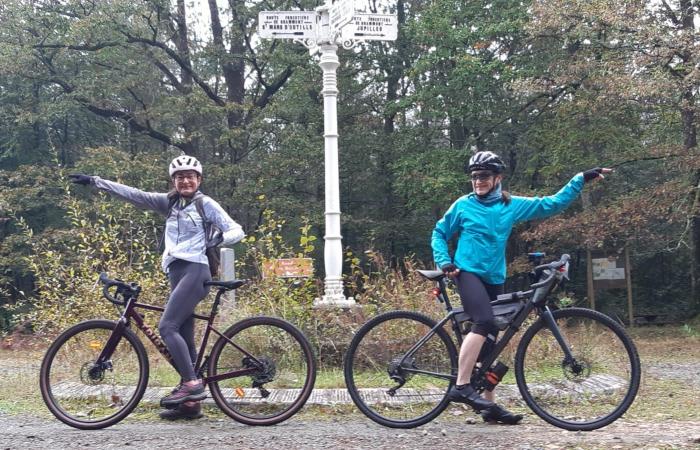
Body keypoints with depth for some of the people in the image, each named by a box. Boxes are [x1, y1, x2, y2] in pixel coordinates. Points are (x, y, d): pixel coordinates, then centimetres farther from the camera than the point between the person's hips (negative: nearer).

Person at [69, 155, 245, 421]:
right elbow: (133, 195, 12)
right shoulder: (169, 203, 17)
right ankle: (191, 403, 8)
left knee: (167, 326, -18)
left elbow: (237, 230, -2)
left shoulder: (205, 204, 2)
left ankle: (191, 383, -16)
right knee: (184, 337, 5)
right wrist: (94, 182, 7)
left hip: (194, 271, -7)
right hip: (176, 272, 7)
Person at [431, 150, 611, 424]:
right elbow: (439, 233, 9)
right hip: (468, 273, -5)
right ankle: (461, 386, -28)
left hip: (494, 279, 5)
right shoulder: (463, 205, -1)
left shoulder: (513, 205, 6)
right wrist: (444, 261, -6)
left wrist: (581, 179, 5)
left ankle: (489, 405, 14)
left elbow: (553, 204, 9)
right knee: (484, 322, -29)